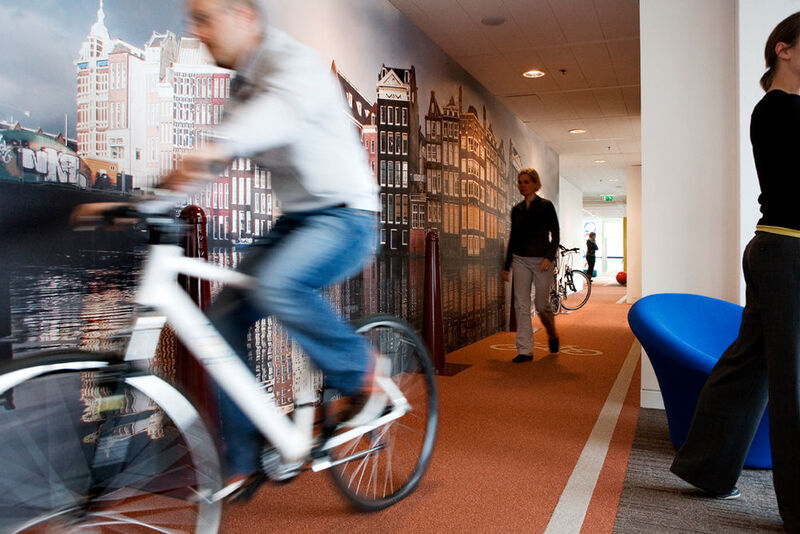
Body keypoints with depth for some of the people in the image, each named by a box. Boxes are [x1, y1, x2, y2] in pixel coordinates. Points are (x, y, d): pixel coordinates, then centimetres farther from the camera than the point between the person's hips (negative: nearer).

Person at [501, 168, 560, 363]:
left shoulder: (546, 206, -3)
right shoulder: (516, 210, 10)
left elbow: (555, 235, -4)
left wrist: (549, 257, -18)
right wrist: (506, 266, 13)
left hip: (542, 260, -4)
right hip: (520, 260, 4)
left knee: (541, 304, 1)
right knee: (521, 305, -2)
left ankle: (553, 335, 32)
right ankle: (525, 350, 2)